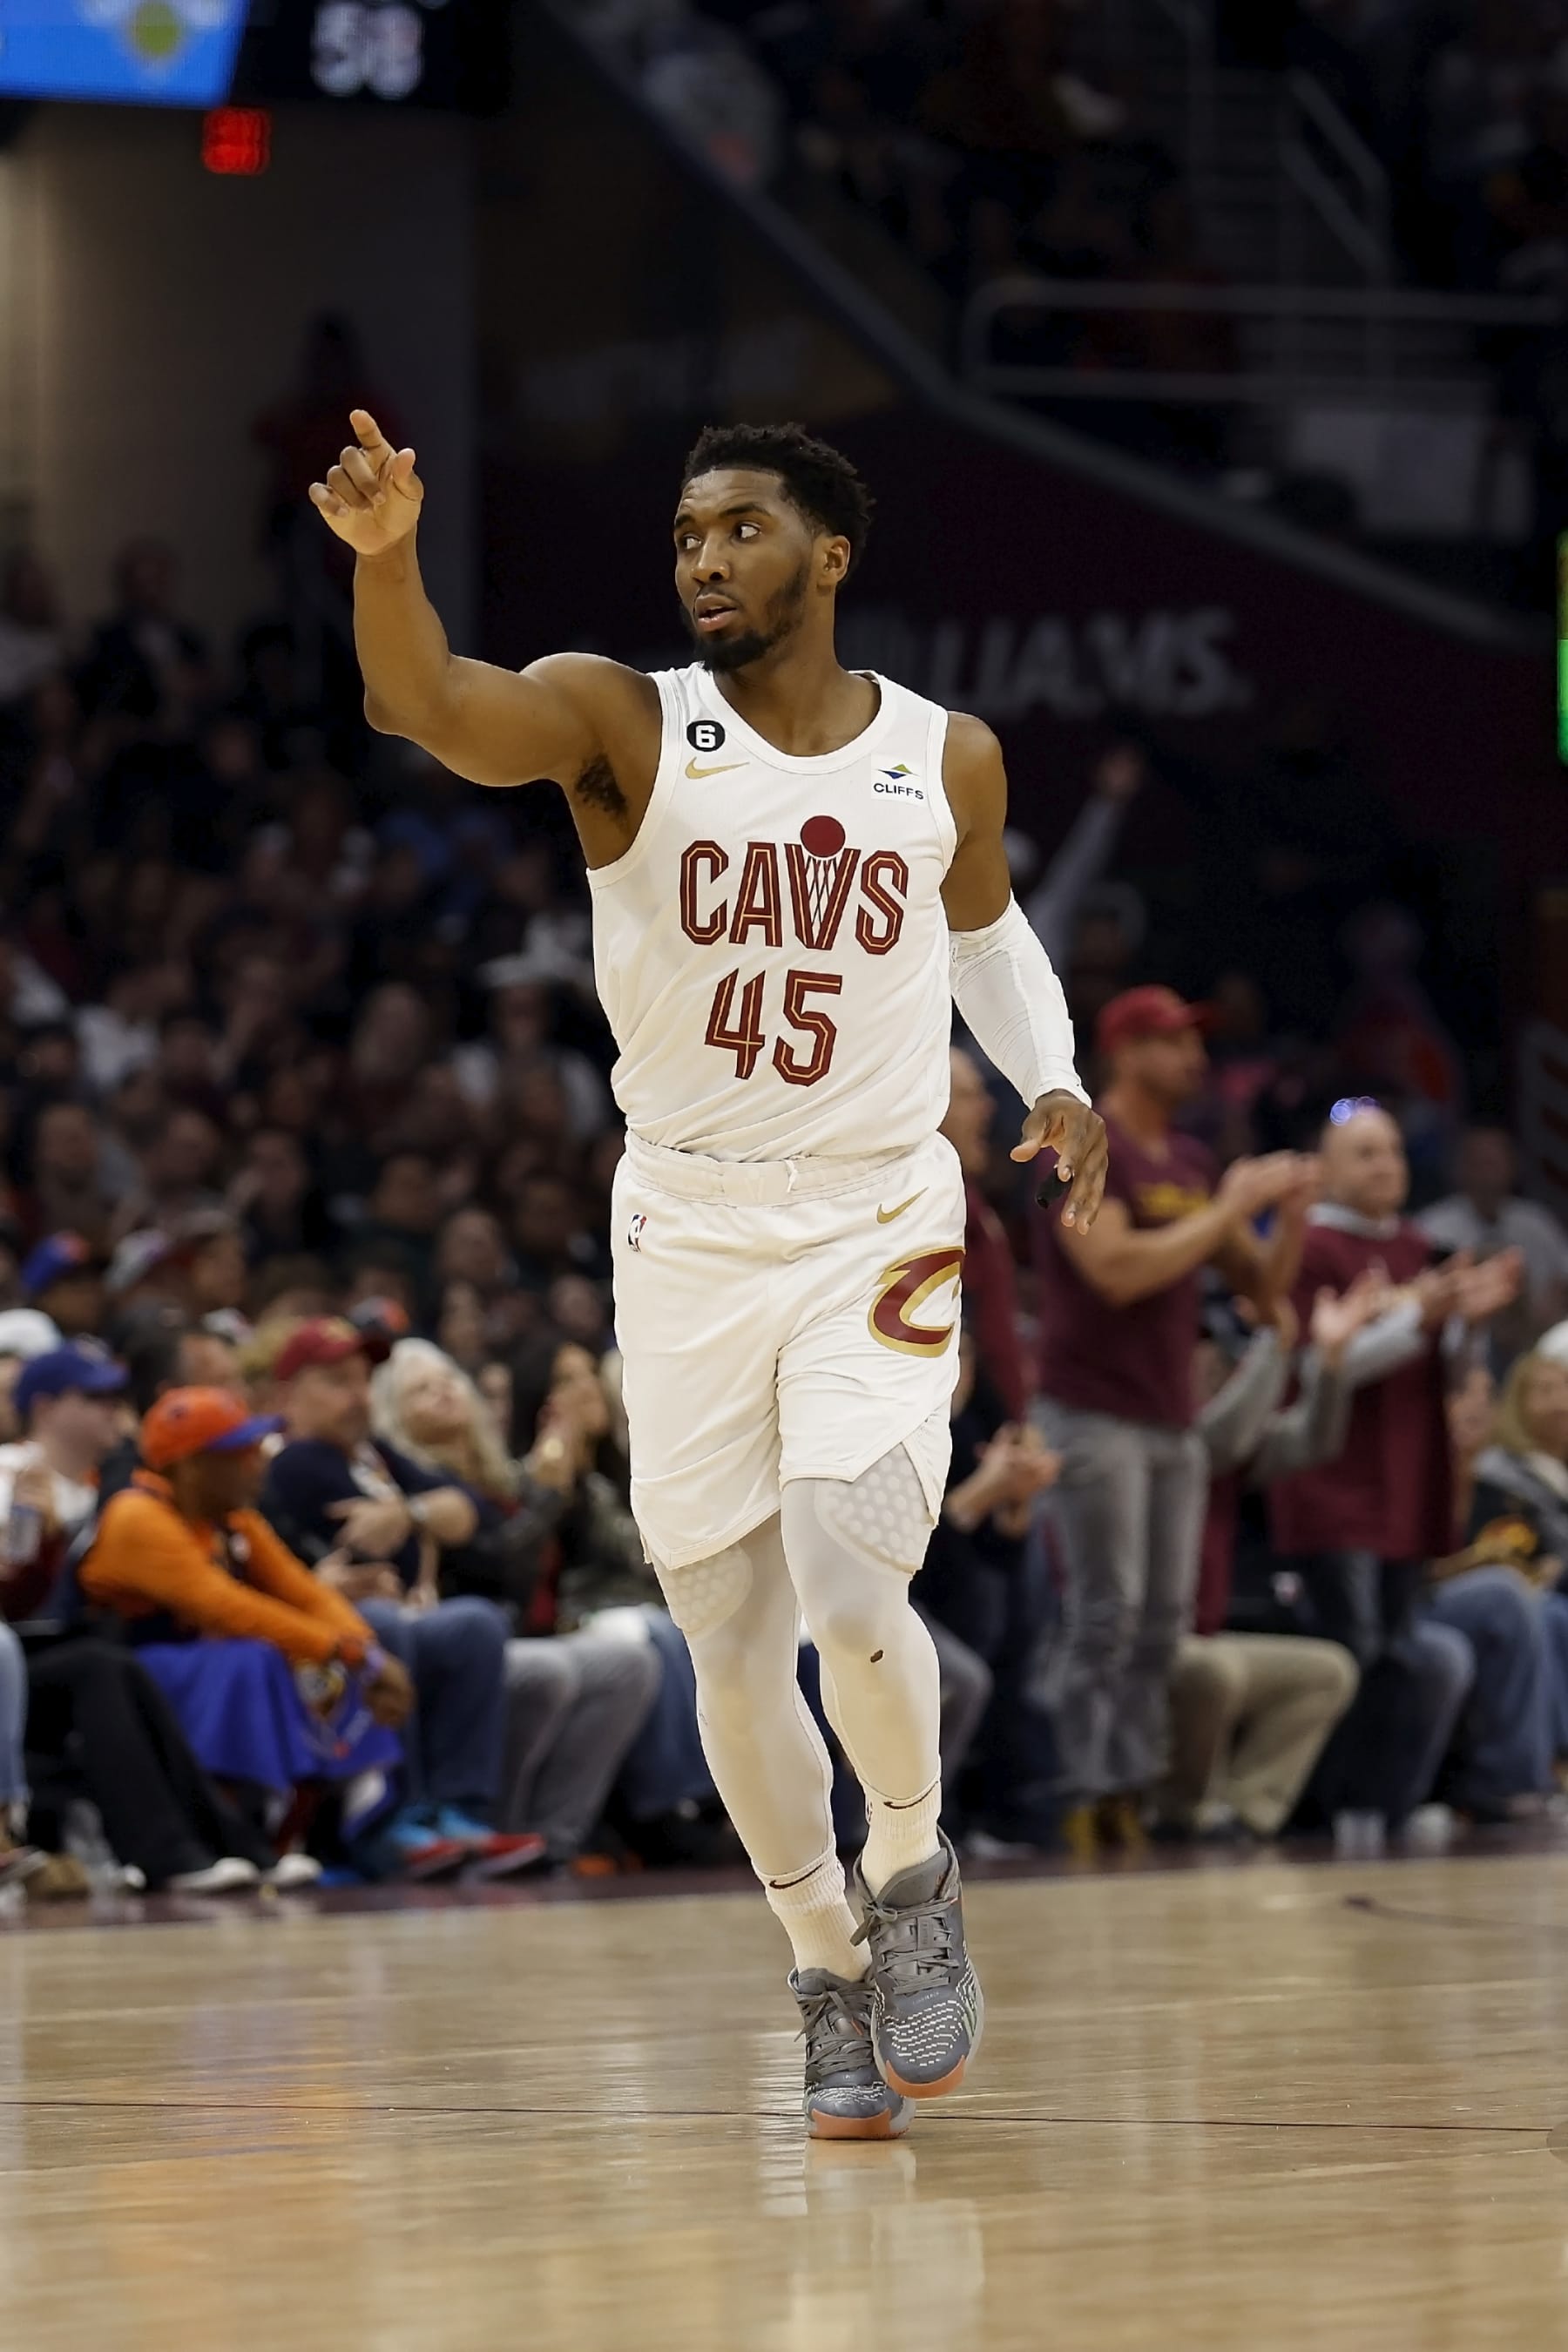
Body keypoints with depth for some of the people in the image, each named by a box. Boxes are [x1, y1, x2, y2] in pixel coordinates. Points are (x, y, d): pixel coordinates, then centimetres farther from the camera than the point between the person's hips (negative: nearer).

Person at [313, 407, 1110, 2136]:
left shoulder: (947, 759, 0)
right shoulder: (624, 726, -8)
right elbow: (424, 704, -28)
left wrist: (1050, 1077, 5)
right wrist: (385, 557, -48)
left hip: (878, 1230, -1)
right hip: (687, 1234, 1)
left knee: (853, 1605, -18)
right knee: (733, 1651, 5)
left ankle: (914, 1880, 10)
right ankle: (831, 1977, 24)